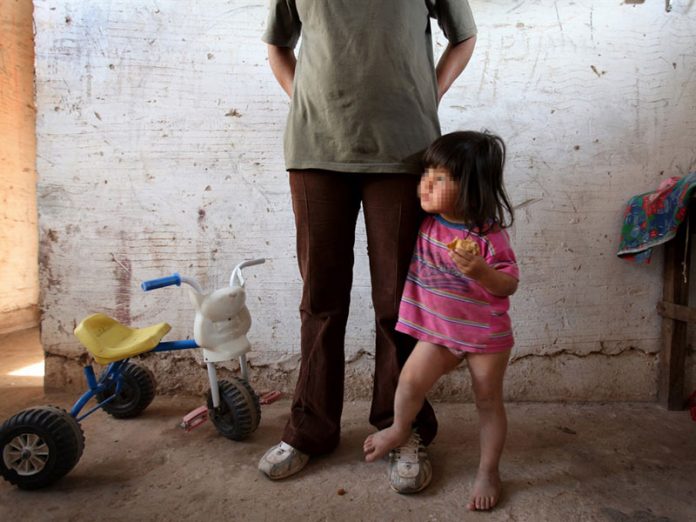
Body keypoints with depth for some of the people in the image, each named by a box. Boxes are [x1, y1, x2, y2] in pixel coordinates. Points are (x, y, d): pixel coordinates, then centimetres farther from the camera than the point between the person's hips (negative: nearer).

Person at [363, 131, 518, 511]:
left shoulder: (489, 236, -19)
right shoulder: (425, 224, -5)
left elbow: (509, 285, -19)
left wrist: (479, 270, -35)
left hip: (486, 335, -3)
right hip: (438, 330, 3)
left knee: (488, 402, 11)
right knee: (410, 381, -10)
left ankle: (488, 473, 30)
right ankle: (399, 429, 22)